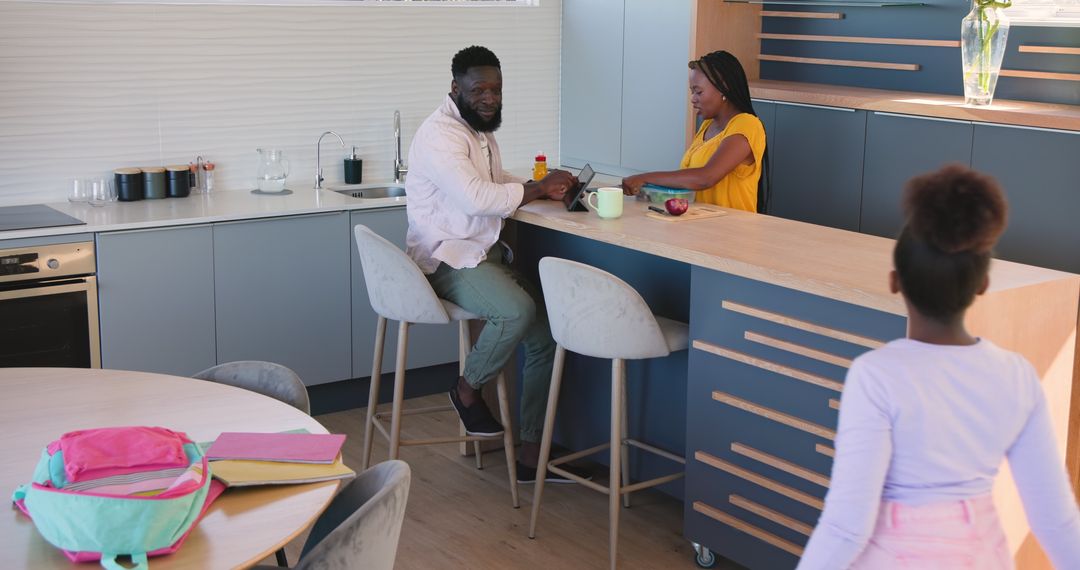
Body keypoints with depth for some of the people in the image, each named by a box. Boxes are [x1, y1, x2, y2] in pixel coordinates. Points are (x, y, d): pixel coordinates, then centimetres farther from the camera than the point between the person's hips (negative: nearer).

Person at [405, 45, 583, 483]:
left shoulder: (481, 129, 16)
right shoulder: (440, 134, -15)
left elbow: (498, 184, 28)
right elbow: (476, 198, -28)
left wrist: (542, 188, 8)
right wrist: (539, 188, -17)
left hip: (484, 254, 10)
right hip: (447, 258, -10)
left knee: (546, 332, -3)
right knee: (517, 310, -34)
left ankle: (532, 455, 4)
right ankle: (468, 390, -5)